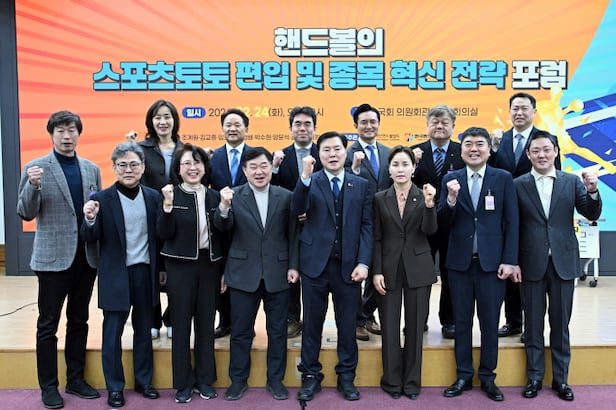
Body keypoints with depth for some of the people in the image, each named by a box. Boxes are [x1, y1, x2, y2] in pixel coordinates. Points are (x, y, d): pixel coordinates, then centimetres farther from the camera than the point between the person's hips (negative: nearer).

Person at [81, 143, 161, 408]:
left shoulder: (153, 197, 2)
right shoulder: (102, 199, -6)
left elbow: (160, 235, 5)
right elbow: (90, 239, -7)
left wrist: (160, 269, 1)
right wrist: (90, 219, -26)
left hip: (145, 272, 3)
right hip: (116, 275, -2)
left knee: (144, 330, 15)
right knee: (112, 333, 8)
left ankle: (143, 381, 31)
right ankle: (114, 388, 24)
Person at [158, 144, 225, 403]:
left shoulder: (214, 196, 5)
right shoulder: (172, 195, -4)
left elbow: (221, 235, 9)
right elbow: (165, 234, -10)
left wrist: (224, 271, 7)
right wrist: (167, 206, -24)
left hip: (210, 265, 3)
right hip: (181, 266, -3)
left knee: (206, 322, 10)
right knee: (181, 323, 5)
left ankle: (204, 379, 25)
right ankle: (183, 383, 19)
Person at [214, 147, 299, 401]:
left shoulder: (285, 196, 1)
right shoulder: (234, 196, -2)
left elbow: (292, 235, 3)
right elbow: (222, 226, -16)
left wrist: (293, 266, -3)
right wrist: (223, 206, -35)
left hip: (278, 274, 1)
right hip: (244, 273, -1)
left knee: (277, 330, 11)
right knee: (240, 330, 10)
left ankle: (275, 379, 28)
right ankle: (238, 380, 27)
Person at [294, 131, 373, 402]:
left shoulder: (361, 185, 7)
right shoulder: (310, 182, 3)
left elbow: (367, 226, 3)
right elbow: (298, 209, -15)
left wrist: (363, 262, -6)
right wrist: (306, 177, -28)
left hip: (348, 264, 1)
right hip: (315, 263, -1)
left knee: (347, 324, 9)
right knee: (312, 323, 8)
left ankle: (346, 377, 25)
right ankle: (311, 376, 23)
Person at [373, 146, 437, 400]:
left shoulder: (423, 196, 3)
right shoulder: (380, 198, 4)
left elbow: (430, 230, -10)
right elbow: (376, 238, 3)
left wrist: (429, 204, -26)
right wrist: (376, 271, -4)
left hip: (418, 269, 0)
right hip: (389, 269, 0)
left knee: (415, 327, 7)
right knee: (389, 327, 4)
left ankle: (412, 381, 21)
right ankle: (392, 381, 19)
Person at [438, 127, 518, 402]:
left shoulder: (503, 178, 1)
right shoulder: (450, 179, 4)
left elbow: (512, 222, -1)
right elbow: (443, 224, 0)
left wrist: (509, 260, -7)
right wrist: (451, 199, -18)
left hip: (492, 262, -1)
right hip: (459, 262, 2)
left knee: (490, 322, 8)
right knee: (461, 322, 10)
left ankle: (487, 377, 23)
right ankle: (463, 376, 24)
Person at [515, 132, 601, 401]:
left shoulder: (572, 182, 3)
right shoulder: (518, 185, -2)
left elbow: (592, 215, 0)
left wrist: (592, 191, -18)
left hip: (563, 261, 1)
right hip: (532, 263, -1)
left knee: (560, 323, 11)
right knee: (533, 323, 9)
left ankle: (560, 378, 25)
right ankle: (535, 377, 24)